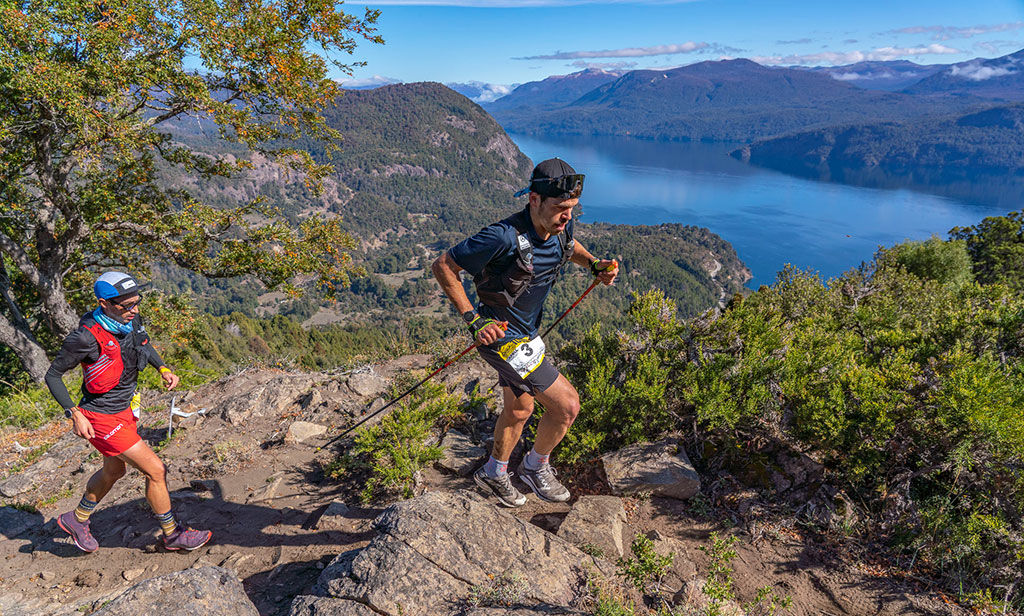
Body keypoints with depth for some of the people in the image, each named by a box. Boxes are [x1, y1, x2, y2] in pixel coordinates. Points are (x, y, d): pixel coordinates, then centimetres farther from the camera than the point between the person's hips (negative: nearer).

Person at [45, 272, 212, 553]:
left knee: (114, 471, 28)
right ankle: (173, 535, 12)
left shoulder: (131, 321, -9)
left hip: (125, 409, 8)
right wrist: (75, 415, -20)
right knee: (155, 470, -7)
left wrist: (163, 368, -2)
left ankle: (77, 519, 53)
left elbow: (144, 342, 14)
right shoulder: (86, 337, -28)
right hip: (103, 419, -8)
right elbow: (53, 375, -16)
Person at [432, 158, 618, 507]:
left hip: (526, 332, 9)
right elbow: (443, 267, -22)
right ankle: (535, 467, 21)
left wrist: (594, 264, -1)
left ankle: (493, 473, 49)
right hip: (501, 336, -8)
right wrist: (474, 320, -24)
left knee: (519, 411, 24)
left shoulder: (561, 226, -7)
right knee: (567, 404, -7)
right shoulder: (505, 237, -30)